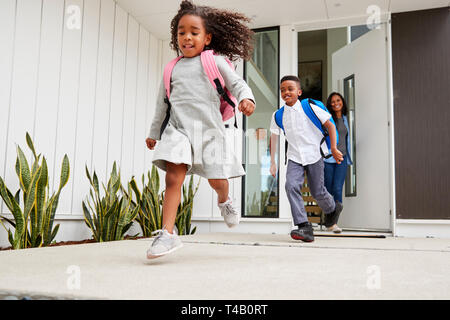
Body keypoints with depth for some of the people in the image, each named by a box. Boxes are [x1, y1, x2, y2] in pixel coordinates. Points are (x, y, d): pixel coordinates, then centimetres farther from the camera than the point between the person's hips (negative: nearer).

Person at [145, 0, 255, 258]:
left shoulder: (215, 62, 6)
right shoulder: (172, 69, 15)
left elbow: (237, 83, 0)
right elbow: (162, 103, 22)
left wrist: (246, 98, -23)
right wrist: (154, 132, 27)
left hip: (209, 129, -1)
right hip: (178, 129, 2)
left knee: (216, 180, 5)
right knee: (173, 177, -14)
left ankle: (225, 201, 42)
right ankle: (168, 233, -12)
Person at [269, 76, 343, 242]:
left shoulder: (309, 108, -8)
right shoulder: (278, 115, 2)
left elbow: (330, 125, -2)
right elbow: (273, 138, 11)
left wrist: (334, 149, -6)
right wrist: (273, 162, 9)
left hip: (314, 155, -2)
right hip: (294, 158, 3)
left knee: (317, 192, 4)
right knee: (291, 186, -21)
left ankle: (333, 209, 39)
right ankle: (304, 227, -19)